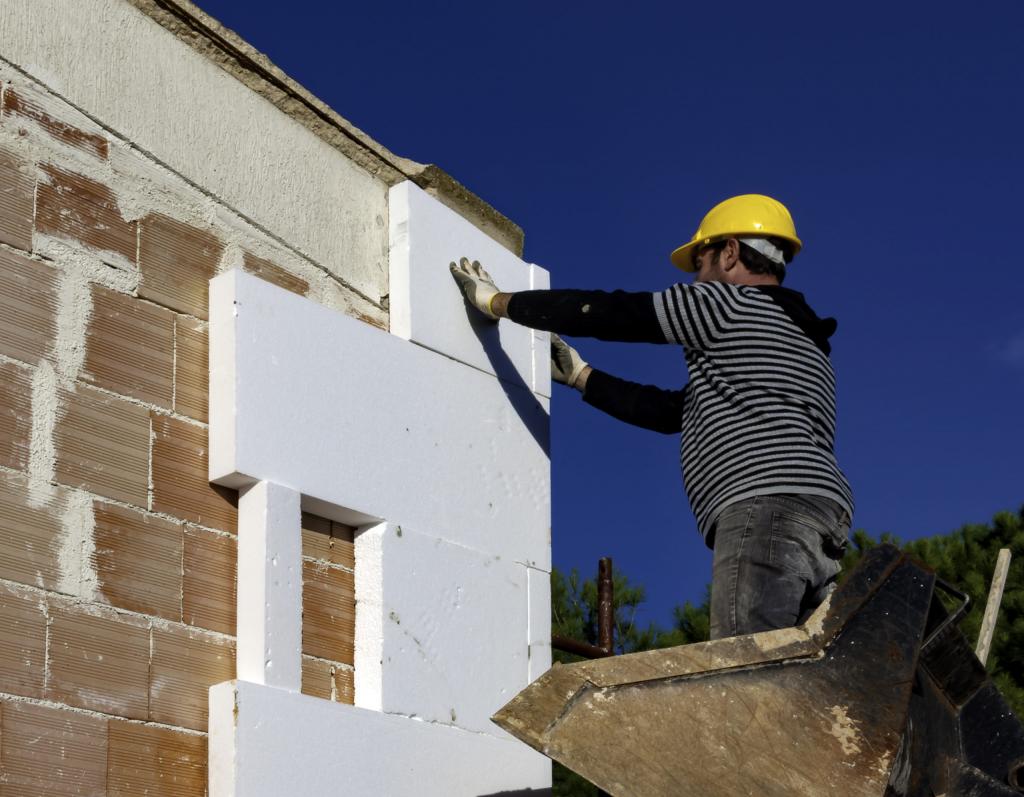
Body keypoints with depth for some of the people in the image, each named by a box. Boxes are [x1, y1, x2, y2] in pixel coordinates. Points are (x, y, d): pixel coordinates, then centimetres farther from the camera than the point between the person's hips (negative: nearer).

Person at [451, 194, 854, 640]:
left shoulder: (733, 302, 7)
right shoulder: (799, 336, 35)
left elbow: (608, 314, 6)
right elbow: (670, 411, 37)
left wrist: (495, 301, 17)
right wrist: (580, 376, 45)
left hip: (766, 507, -9)